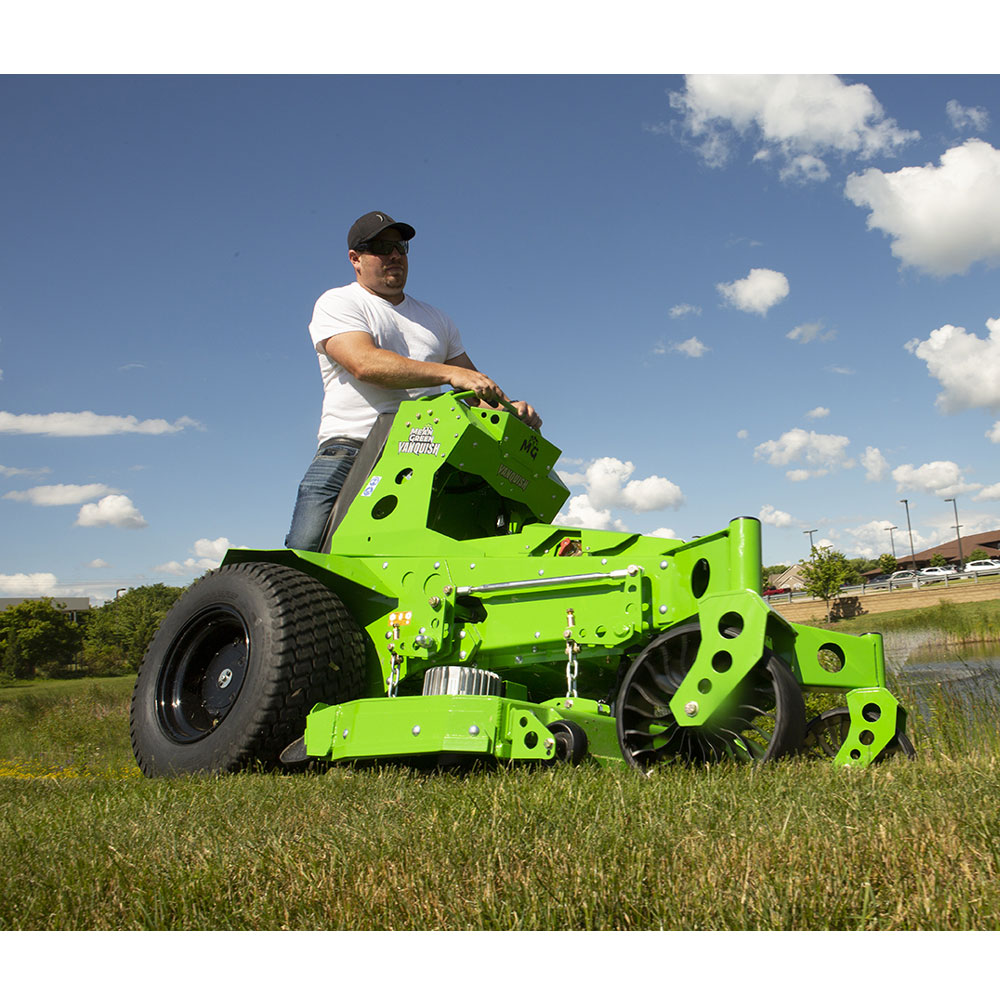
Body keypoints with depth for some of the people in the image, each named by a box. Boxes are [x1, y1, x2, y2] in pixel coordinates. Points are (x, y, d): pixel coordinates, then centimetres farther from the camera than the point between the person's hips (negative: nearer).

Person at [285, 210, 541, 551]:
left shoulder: (435, 319, 29)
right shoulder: (336, 303, 10)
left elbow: (475, 386, 26)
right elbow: (364, 364, -11)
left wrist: (509, 407, 2)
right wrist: (449, 373, -19)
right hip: (351, 447, -4)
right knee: (306, 545, -24)